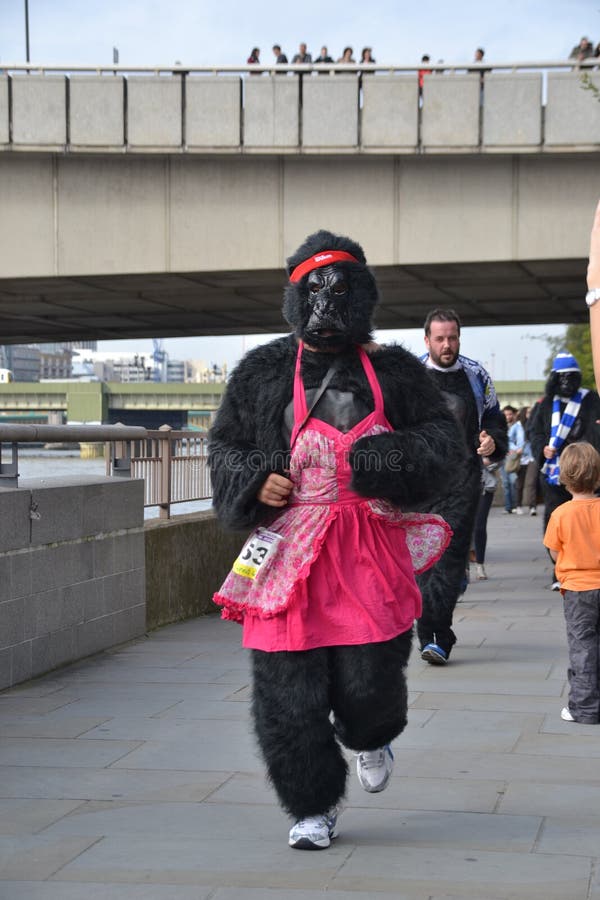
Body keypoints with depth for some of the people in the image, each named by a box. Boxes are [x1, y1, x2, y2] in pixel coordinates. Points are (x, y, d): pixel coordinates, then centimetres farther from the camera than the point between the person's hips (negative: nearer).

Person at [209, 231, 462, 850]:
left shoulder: (395, 372, 8)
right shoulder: (262, 372, 9)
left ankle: (370, 739, 35)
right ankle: (313, 809, 17)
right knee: (288, 691, -1)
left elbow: (442, 446, 6)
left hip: (371, 549, -1)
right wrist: (257, 482, -6)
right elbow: (224, 449, 15)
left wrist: (385, 463, -13)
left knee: (369, 678, -4)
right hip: (288, 546, 1)